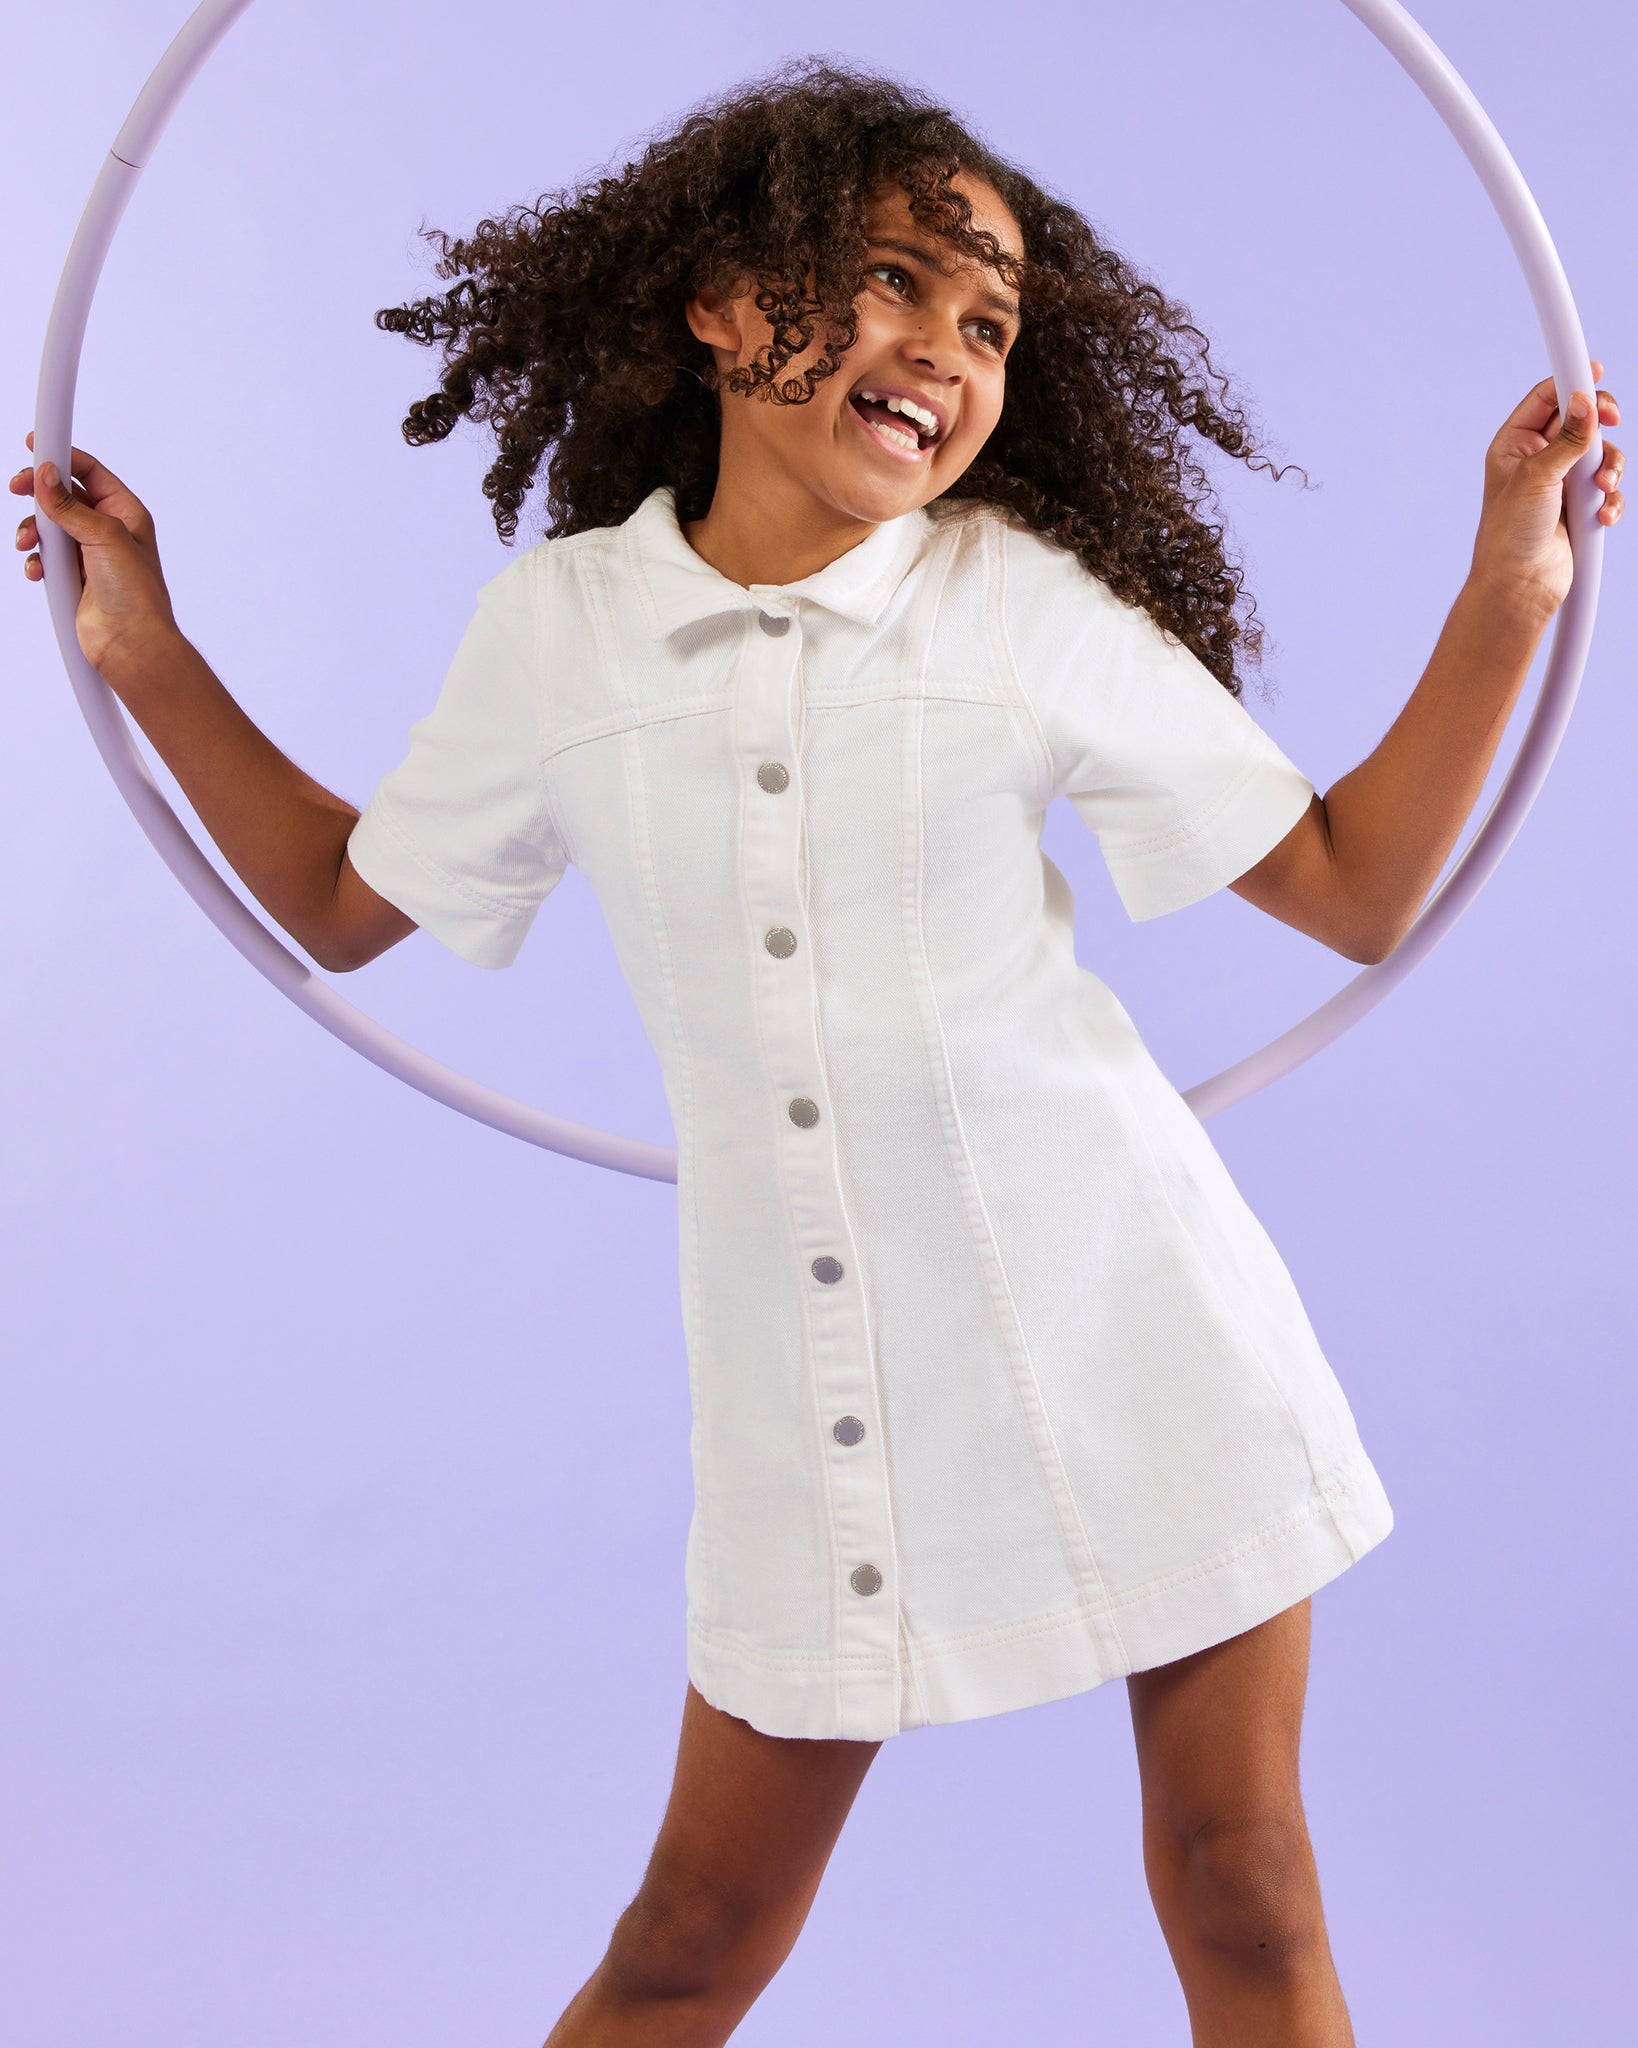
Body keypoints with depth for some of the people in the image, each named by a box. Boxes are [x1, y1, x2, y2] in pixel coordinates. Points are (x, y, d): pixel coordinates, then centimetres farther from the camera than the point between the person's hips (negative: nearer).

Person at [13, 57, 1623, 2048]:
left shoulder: (1033, 606, -3)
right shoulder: (555, 629, 1)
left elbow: (1352, 890, 2)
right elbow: (345, 903, 15)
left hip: (1131, 1342, 0)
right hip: (810, 1397, 1)